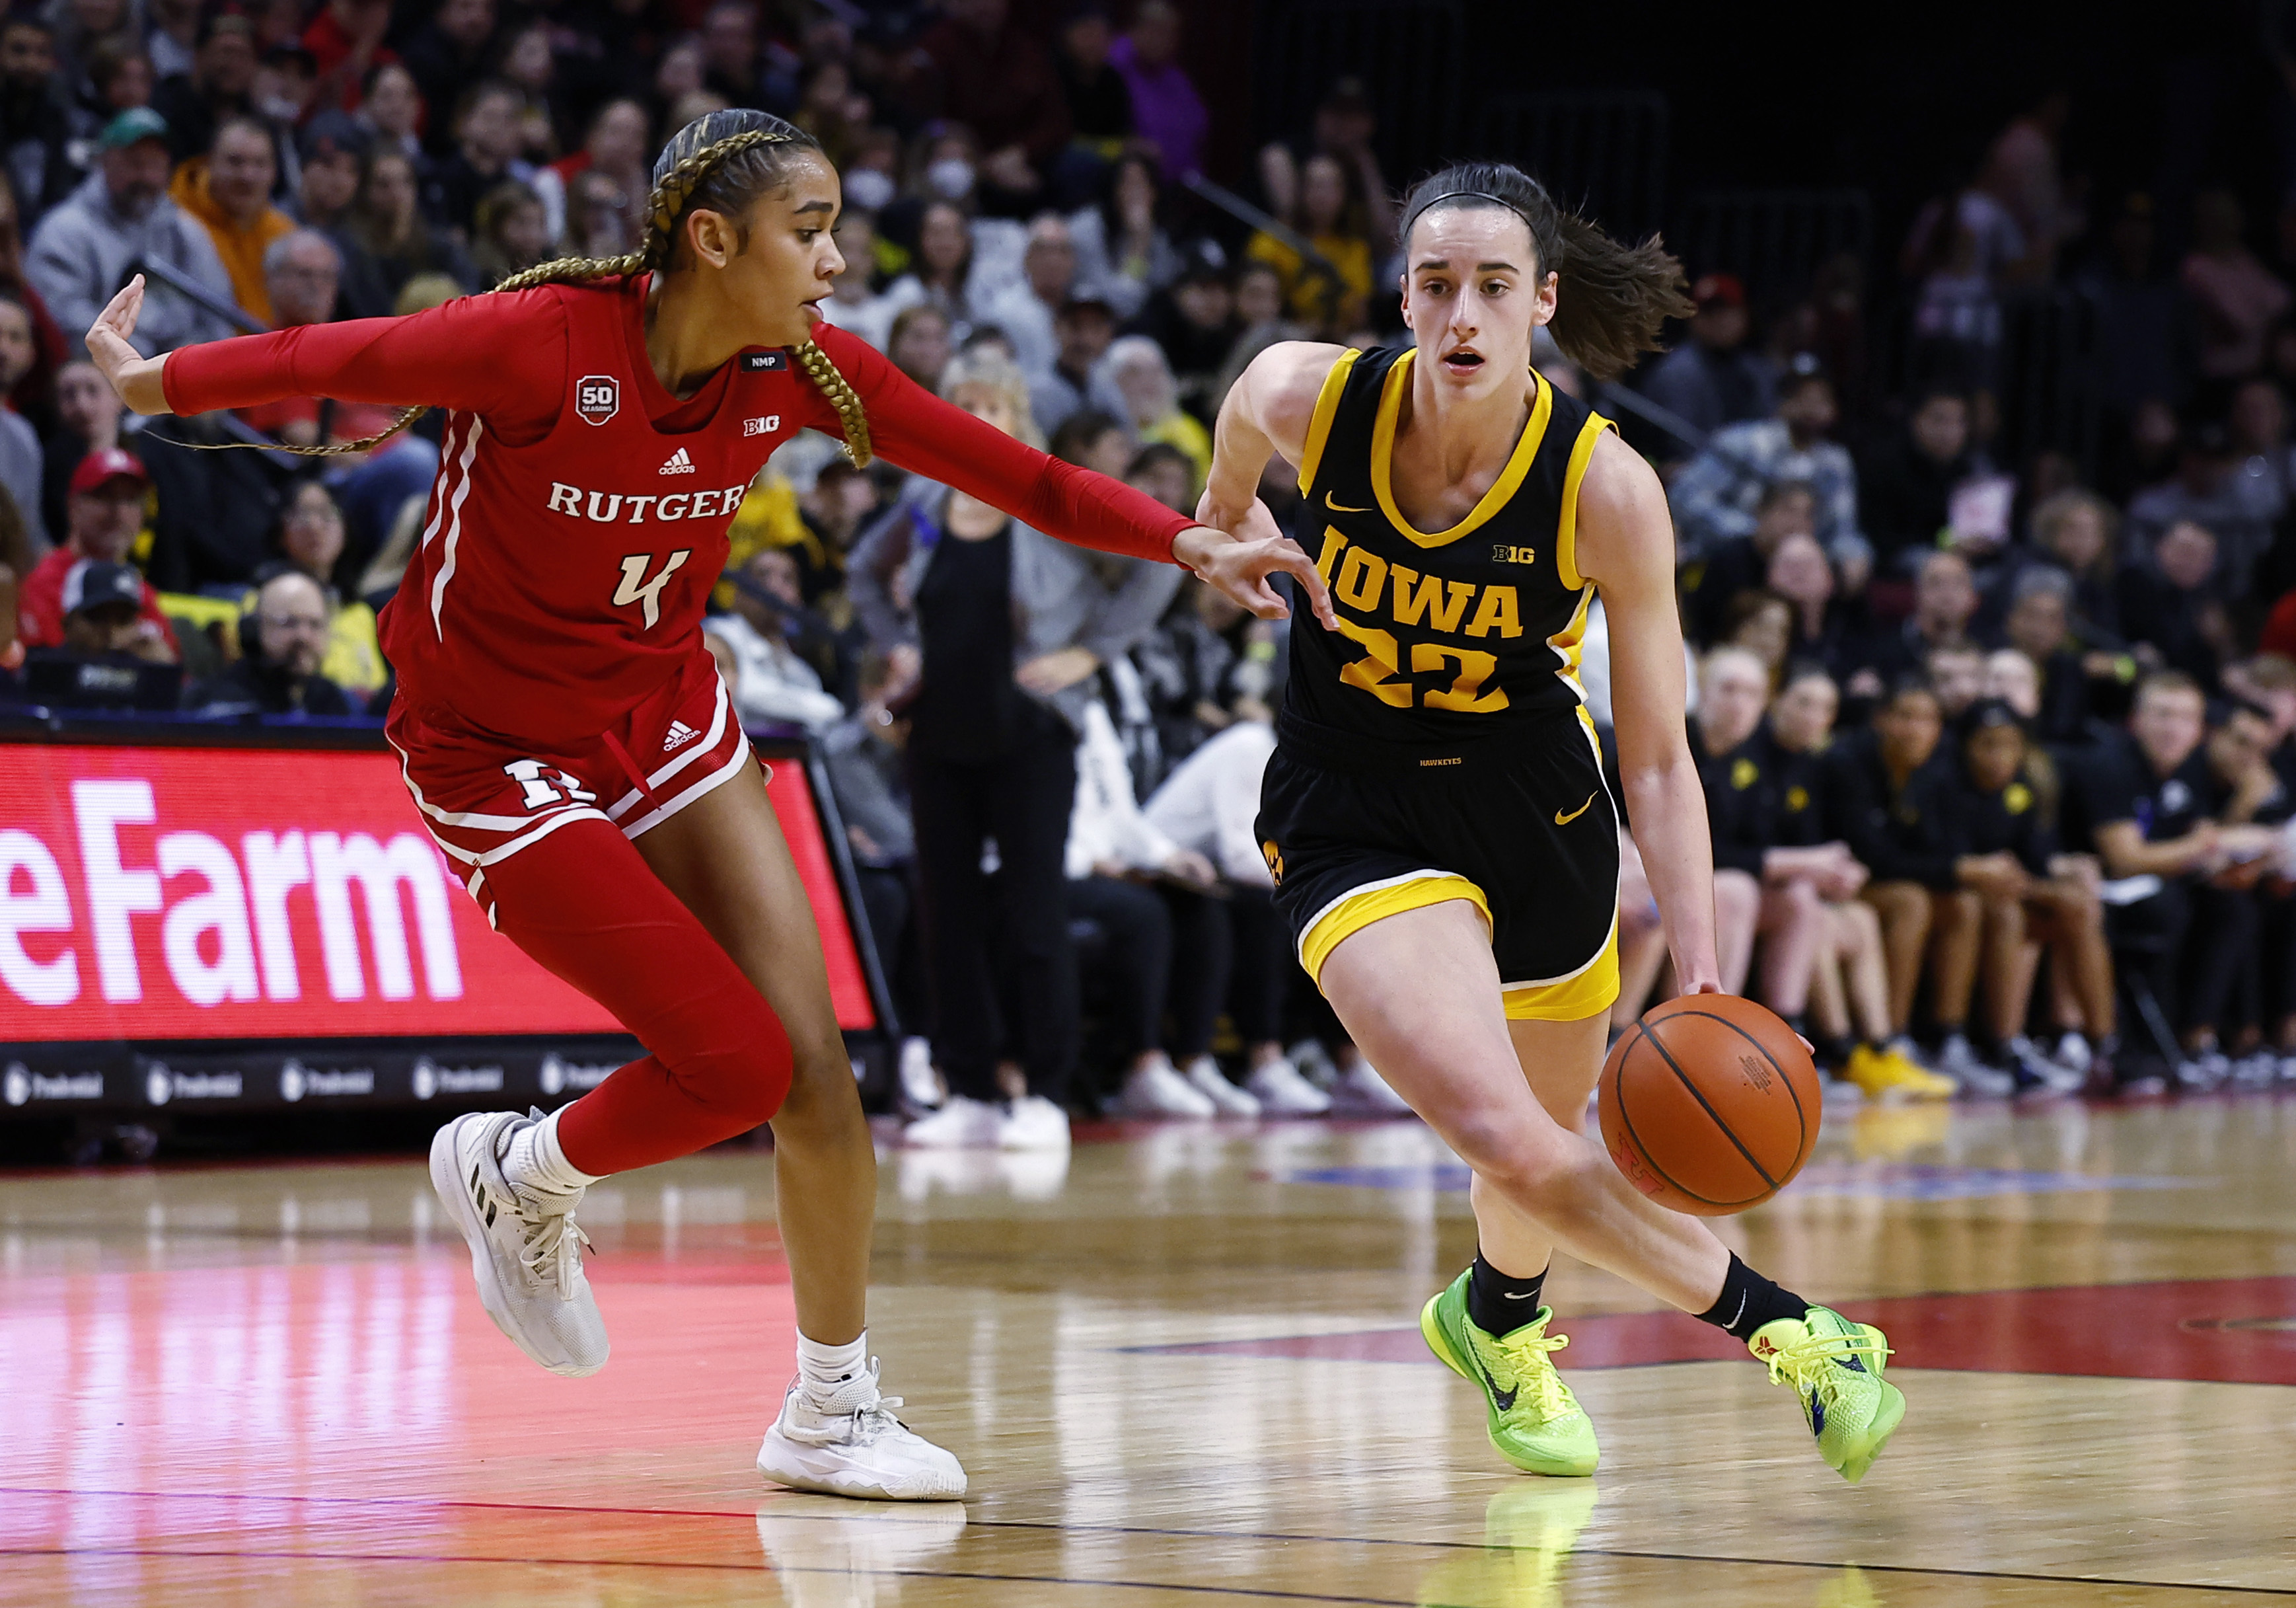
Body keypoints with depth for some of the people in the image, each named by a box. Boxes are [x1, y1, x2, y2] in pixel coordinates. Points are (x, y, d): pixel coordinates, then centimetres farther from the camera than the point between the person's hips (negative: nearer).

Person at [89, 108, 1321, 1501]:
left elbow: (1007, 471, -5)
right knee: (734, 1063, -13)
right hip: (499, 750, -6)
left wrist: (1186, 542, -13)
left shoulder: (800, 368, -10)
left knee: (814, 1066, -2)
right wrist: (159, 383, -18)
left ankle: (835, 1410, 14)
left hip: (668, 716, 6)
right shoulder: (543, 342, -26)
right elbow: (336, 361, -14)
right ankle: (522, 1175, 18)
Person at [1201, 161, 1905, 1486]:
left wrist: (1703, 973, -25)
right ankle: (1784, 1326, -7)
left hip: (1537, 811, 2)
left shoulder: (1607, 489, -22)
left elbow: (1659, 758, -16)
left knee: (1554, 1124, 21)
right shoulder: (1303, 398, -21)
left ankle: (1501, 1321, 55)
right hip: (1358, 820, -1)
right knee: (1506, 1139, -23)